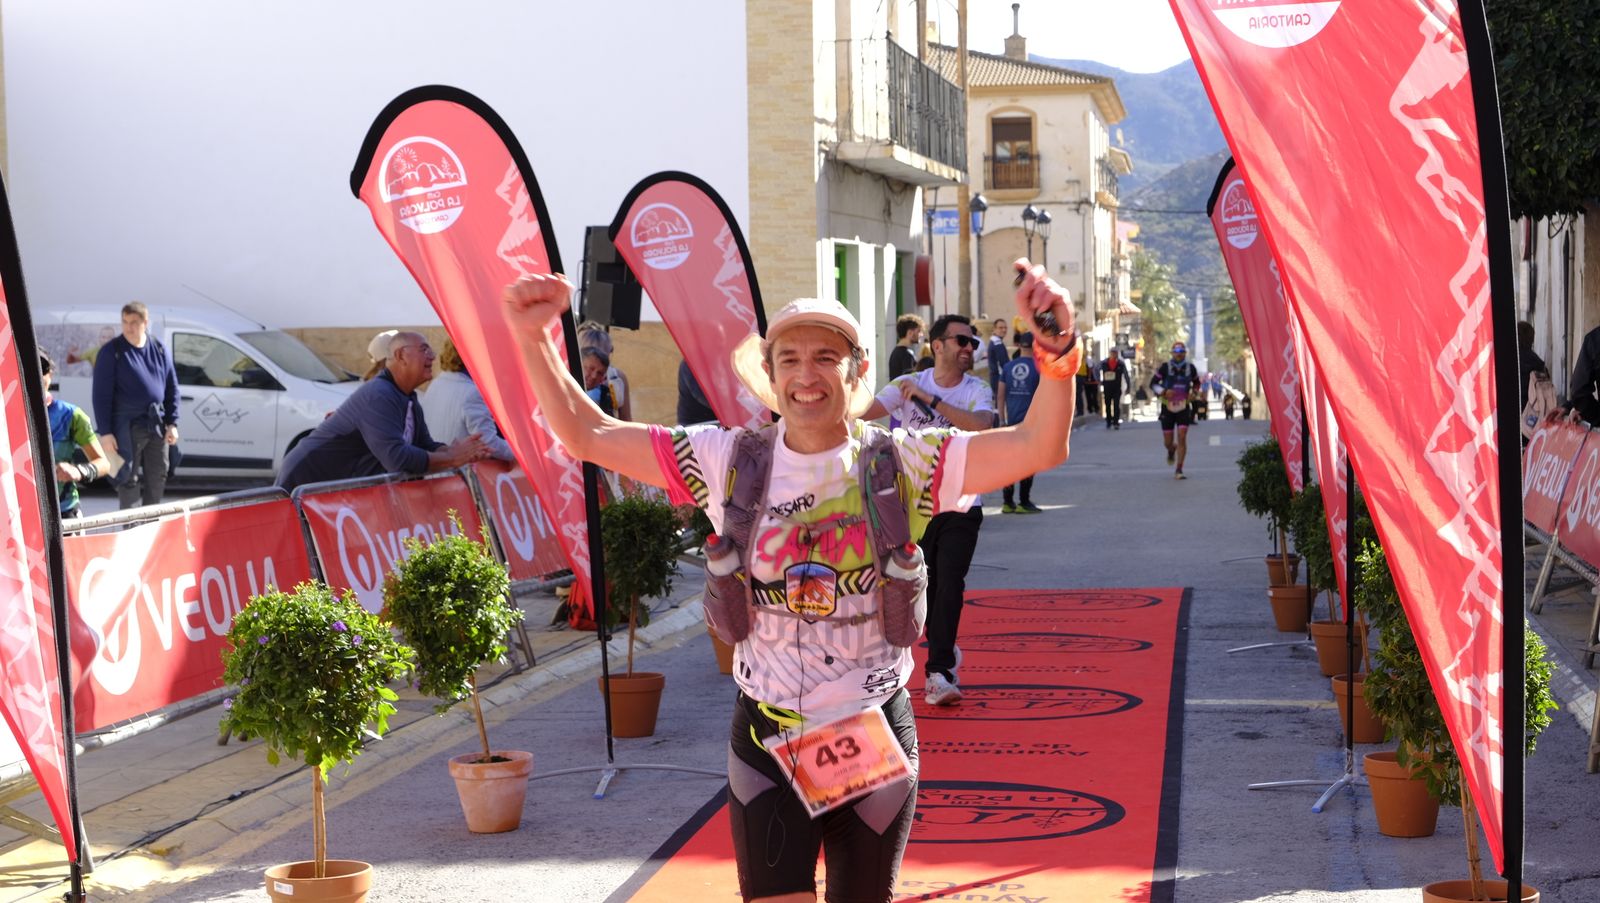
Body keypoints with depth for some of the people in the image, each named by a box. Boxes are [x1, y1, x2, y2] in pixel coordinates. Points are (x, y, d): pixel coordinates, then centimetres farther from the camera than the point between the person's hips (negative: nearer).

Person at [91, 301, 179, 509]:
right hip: (127, 425, -5)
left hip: (157, 423, 5)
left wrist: (172, 423, 4)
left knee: (158, 477, 12)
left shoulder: (159, 349, 7)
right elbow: (101, 395, -7)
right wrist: (105, 432, -12)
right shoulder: (111, 351, -6)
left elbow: (172, 388, 11)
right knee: (129, 478, -3)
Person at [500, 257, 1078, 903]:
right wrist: (534, 342, -14)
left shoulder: (900, 462, -7)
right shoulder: (729, 460, -3)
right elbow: (587, 437, -2)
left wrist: (1056, 352, -35)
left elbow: (1038, 448, -18)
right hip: (767, 733, 0)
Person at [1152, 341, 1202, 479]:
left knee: (1182, 438, -13)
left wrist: (1194, 392, -1)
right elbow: (1153, 384, -6)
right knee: (1167, 442, 5)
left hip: (1183, 407, 1)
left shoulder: (1190, 368, 0)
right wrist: (1164, 392, -24)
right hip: (1168, 407, -1)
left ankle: (1179, 470, -8)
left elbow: (1196, 382, 19)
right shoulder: (1165, 367, -9)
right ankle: (1172, 450, 44)